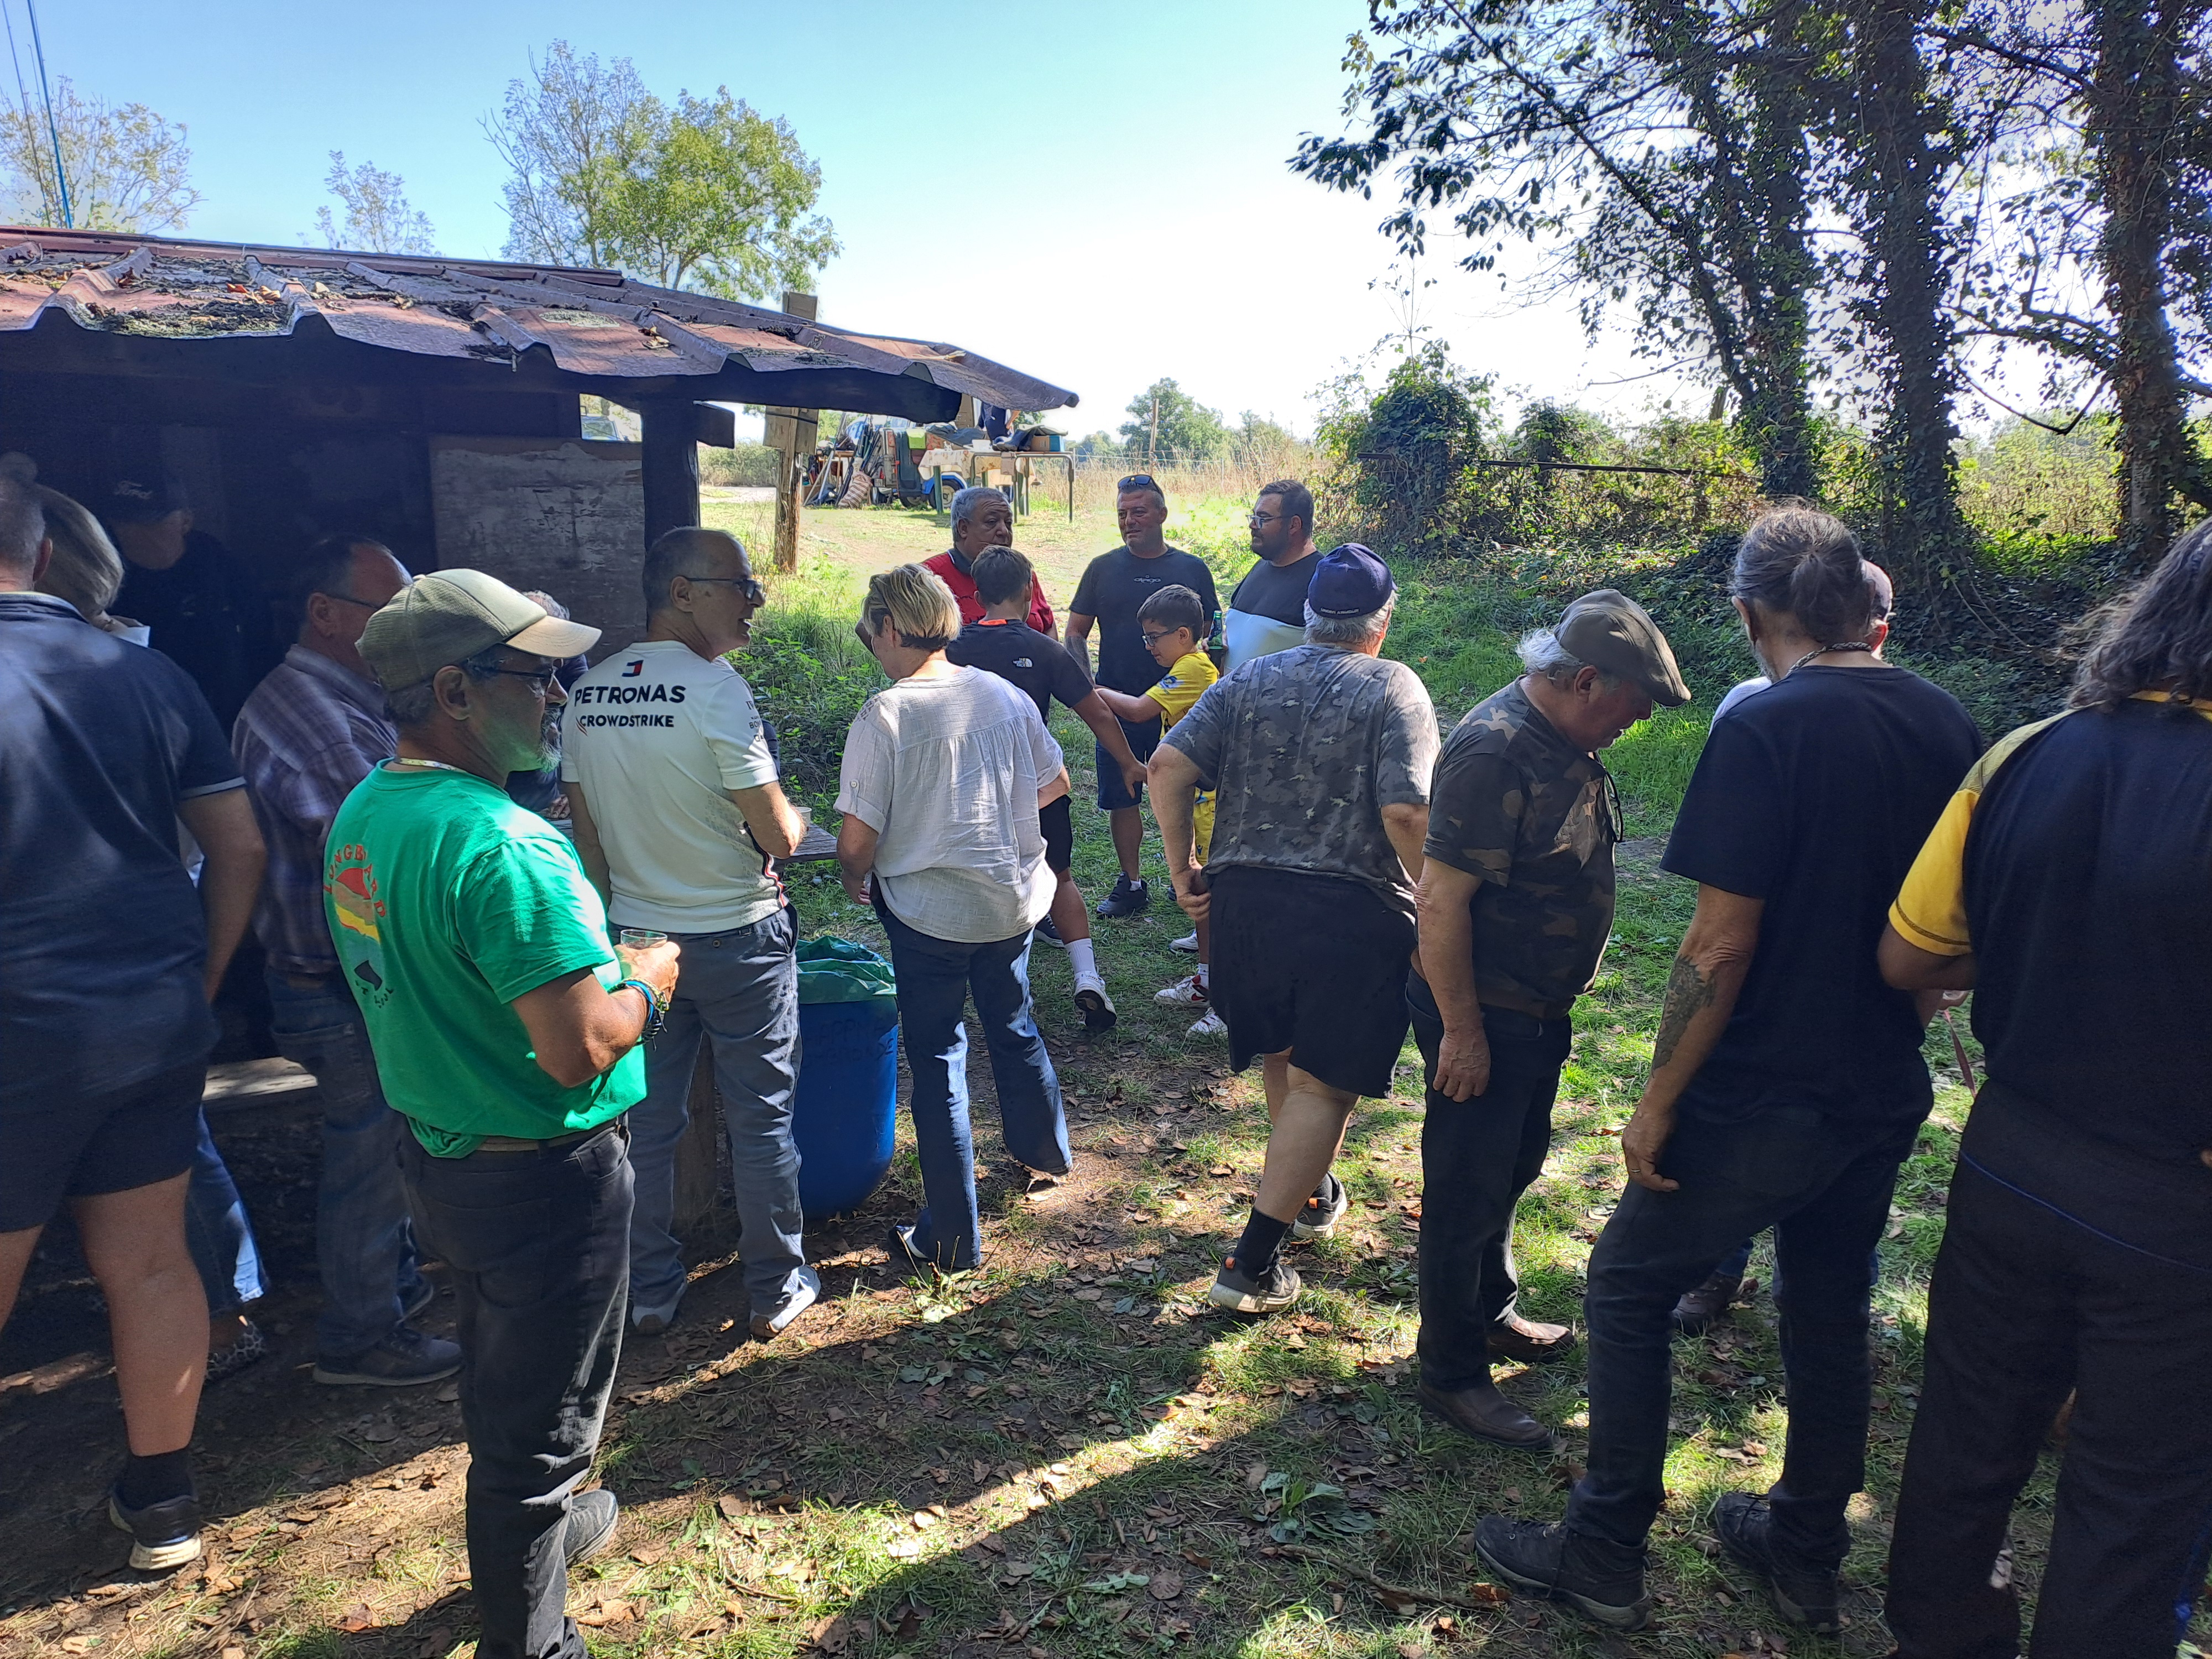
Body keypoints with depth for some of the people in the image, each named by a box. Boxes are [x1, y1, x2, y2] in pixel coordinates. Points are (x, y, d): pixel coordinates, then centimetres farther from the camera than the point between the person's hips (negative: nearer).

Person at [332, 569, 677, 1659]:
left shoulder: (365, 812, 1)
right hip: (541, 1178, -9)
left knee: (500, 1377, 30)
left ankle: (535, 1522, 54)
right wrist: (646, 979, -11)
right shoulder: (503, 846, -29)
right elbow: (582, 1051, -30)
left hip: (435, 1152, 9)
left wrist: (591, 963, 10)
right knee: (540, 1415, 11)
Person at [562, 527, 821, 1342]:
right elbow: (778, 836, -19)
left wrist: (619, 916, 18)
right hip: (739, 939, -6)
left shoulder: (588, 693, 1)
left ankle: (649, 1292, 31)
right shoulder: (717, 688, -20)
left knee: (646, 1121, 16)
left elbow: (587, 831, 7)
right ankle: (777, 1291, 24)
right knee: (761, 1120, 10)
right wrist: (792, 818, 4)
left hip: (637, 938, 6)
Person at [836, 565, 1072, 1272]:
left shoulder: (884, 715, -18)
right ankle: (1044, 1147, 50)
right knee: (1013, 1026, 27)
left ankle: (951, 1239, 14)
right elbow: (1055, 782, 11)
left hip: (929, 911, -5)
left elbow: (858, 837, -17)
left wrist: (856, 880, 4)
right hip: (1013, 897, 5)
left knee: (937, 1059, 6)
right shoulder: (1004, 695, -1)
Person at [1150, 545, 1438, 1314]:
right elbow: (1406, 814, -18)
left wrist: (1182, 868, 5)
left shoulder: (1251, 679, 6)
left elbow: (1168, 767, -4)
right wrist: (1431, 900, -3)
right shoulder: (1393, 689, -6)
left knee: (1282, 1061, 25)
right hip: (1352, 912, -5)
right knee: (1322, 1086, 5)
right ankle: (1254, 1262, 5)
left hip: (1244, 898, 5)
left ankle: (1312, 1193, 45)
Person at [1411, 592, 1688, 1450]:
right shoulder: (1496, 752, -26)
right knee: (1467, 1193, 3)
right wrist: (1462, 1030, -23)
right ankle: (1451, 1374, 18)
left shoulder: (1568, 743, 6)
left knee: (1511, 1170, 23)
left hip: (1539, 1007, 10)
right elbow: (1441, 901, -28)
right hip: (1482, 1013, -10)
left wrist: (1554, 1005, 21)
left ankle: (1491, 1314, 42)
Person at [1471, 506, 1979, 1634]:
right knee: (1831, 1311, 21)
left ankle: (1603, 1558, 20)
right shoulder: (1948, 726, 1)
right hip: (1887, 1096, 7)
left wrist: (1656, 1106, -13)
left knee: (1628, 1290, 9)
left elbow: (1721, 946, -21)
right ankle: (1806, 1556, 38)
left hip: (1763, 1103, -7)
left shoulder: (1767, 730, -20)